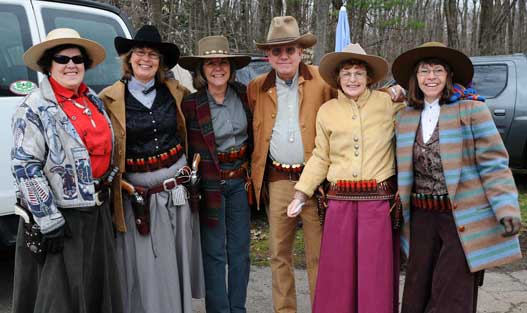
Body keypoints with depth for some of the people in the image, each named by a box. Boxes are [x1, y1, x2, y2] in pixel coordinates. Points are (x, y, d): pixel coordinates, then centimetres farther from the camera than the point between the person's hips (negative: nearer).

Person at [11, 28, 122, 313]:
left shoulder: (93, 100, 9)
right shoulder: (34, 109, -12)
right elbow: (25, 168, -17)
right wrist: (49, 223, -19)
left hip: (98, 211, 7)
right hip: (60, 215, -7)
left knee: (99, 286, 18)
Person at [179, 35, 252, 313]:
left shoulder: (244, 95, 0)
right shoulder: (190, 104, -13)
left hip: (239, 180, 5)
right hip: (209, 183, -4)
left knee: (240, 250, 11)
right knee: (215, 253, 3)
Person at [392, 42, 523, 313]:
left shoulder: (471, 109, -5)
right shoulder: (406, 118, 9)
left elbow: (493, 163, -9)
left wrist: (507, 209, -19)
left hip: (464, 218, -5)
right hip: (422, 219, 5)